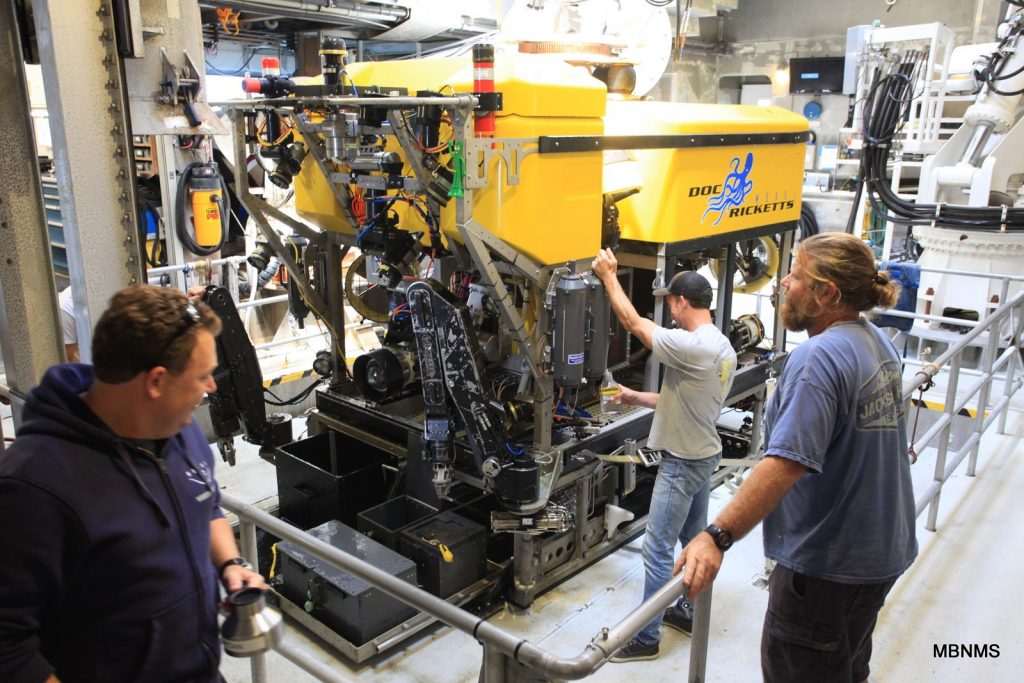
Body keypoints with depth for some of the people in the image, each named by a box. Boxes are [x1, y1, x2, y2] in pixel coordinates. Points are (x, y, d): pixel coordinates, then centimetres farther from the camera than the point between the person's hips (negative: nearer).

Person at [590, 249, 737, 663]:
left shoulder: (692, 347, -27)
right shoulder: (723, 348, 6)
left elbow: (633, 323, -20)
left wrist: (608, 275, -9)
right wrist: (636, 399, 14)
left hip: (683, 463, -10)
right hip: (703, 456, 10)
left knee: (657, 549, -1)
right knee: (694, 541, 20)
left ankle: (645, 638, 9)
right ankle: (690, 613, 35)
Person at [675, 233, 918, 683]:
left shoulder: (820, 357, -25)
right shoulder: (878, 342, 5)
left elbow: (785, 463, -36)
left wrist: (717, 537, -39)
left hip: (827, 561, -9)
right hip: (881, 552, 9)